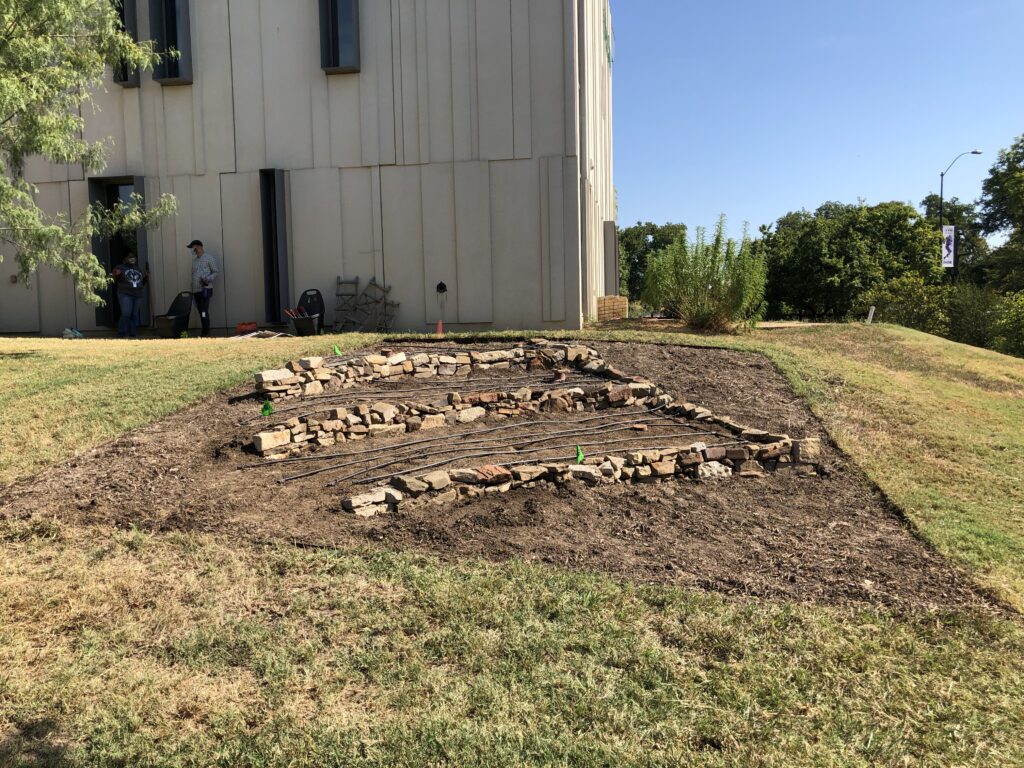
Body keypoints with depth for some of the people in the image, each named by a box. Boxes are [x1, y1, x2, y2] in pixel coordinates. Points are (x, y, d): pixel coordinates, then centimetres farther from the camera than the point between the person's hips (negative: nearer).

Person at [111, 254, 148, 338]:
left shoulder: (138, 269, 21)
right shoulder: (120, 268, 7)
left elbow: (142, 283, 28)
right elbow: (113, 281, 5)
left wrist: (146, 277, 10)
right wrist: (117, 275, -15)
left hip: (138, 295, 4)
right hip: (125, 294, -4)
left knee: (135, 315, 1)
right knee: (126, 314, -15)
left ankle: (133, 334, 6)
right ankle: (121, 334, -8)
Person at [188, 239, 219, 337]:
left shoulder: (209, 258, -1)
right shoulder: (195, 261, 22)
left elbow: (216, 272, -3)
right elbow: (193, 275, 24)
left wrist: (208, 279, -19)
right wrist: (192, 288, 17)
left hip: (205, 289, -8)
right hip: (196, 290, 8)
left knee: (204, 311, -14)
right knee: (201, 311, 7)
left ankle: (206, 332, -14)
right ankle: (205, 332, 11)